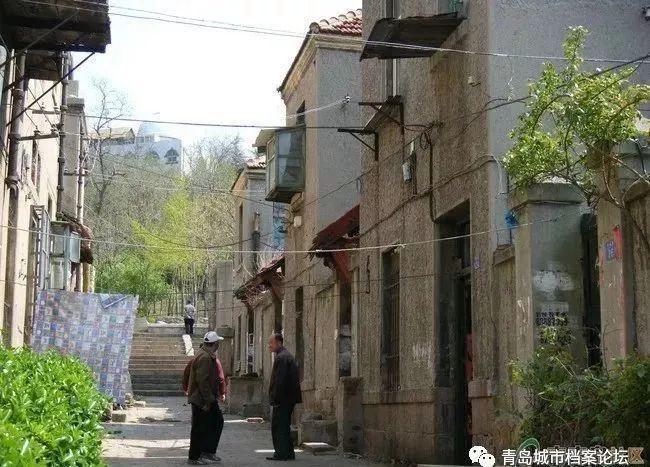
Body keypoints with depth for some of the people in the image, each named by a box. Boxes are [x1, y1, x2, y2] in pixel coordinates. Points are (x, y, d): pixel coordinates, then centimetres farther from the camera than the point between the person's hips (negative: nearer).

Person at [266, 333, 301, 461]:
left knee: (278, 426, -4)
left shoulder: (281, 357, -16)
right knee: (284, 426, 15)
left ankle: (281, 453, -2)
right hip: (289, 397, 10)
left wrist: (275, 398, -19)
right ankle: (288, 453, 20)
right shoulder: (287, 355, 17)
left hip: (282, 398, -10)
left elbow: (279, 380, -22)